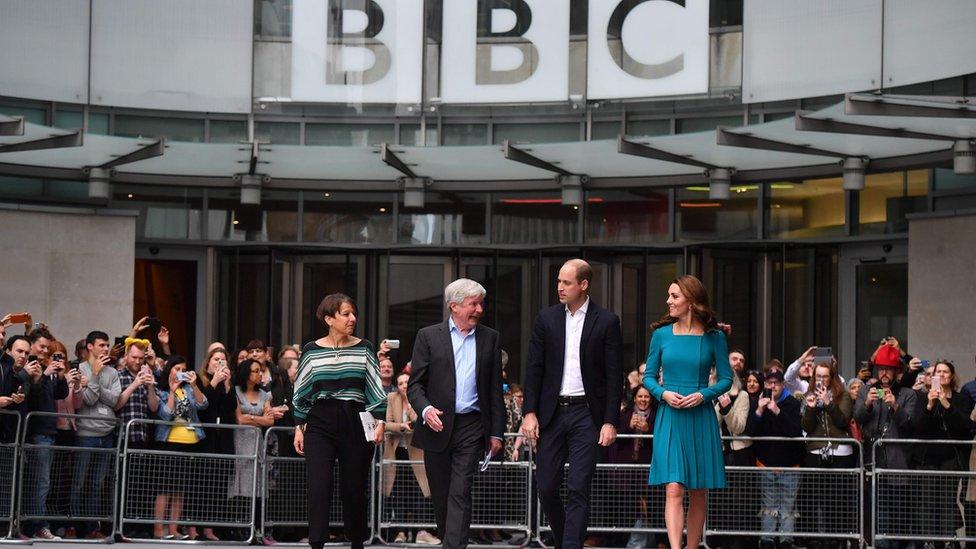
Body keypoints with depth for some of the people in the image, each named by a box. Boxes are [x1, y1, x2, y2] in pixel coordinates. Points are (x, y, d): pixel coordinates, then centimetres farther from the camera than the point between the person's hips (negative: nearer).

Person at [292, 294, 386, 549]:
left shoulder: (364, 349, 5)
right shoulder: (311, 351, 5)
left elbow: (377, 389, 6)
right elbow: (302, 394, 11)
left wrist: (380, 421, -3)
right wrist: (299, 427, 7)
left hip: (355, 423, 1)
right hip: (321, 424, -1)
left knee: (355, 488, 5)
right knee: (319, 486, -13)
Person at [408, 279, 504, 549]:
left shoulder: (490, 338, 9)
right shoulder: (428, 336, 3)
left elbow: (495, 390, 10)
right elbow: (415, 384, 1)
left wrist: (496, 432, 6)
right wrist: (426, 409, -19)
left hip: (471, 427, 0)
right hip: (437, 426, 0)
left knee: (460, 494, -10)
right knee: (440, 496, 9)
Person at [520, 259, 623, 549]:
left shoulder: (606, 322, 0)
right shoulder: (546, 319, 7)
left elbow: (614, 376, -1)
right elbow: (534, 369, 7)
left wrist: (610, 422, -7)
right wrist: (529, 413, -2)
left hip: (587, 415, -3)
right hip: (551, 413, 3)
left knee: (578, 489, -7)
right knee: (546, 487, 4)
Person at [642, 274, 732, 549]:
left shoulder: (714, 337, 1)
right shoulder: (662, 334, 4)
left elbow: (726, 379, 5)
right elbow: (649, 376, 10)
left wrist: (703, 395, -12)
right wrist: (663, 393, -9)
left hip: (701, 419, 0)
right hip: (670, 418, 0)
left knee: (698, 493, 7)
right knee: (674, 489, -13)